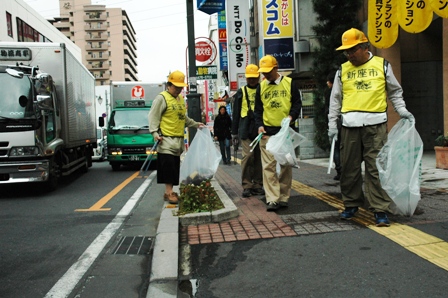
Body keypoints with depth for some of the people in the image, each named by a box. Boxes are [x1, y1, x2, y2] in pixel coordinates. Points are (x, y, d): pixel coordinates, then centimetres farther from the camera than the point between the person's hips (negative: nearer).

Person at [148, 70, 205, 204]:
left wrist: (196, 124, 23)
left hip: (178, 140, 8)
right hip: (166, 139, -8)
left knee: (175, 167, 10)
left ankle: (170, 192, 17)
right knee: (168, 166, -8)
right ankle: (168, 193, -3)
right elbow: (153, 117, -11)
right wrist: (155, 132, -21)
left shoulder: (181, 98, 18)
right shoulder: (161, 98, -6)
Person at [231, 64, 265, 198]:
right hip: (246, 128, -1)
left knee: (259, 157, 4)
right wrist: (234, 132, 6)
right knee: (248, 155, -10)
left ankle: (258, 185, 14)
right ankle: (246, 186, -2)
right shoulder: (241, 92, 10)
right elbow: (236, 113, 10)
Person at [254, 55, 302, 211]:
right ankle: (272, 199, -4)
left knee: (286, 165, 5)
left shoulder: (289, 83, 4)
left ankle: (284, 197, 16)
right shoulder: (261, 87, 10)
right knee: (269, 166, -6)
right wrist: (259, 125, -2)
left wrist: (291, 116, -15)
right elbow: (258, 109, 13)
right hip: (267, 132, 1)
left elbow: (297, 103, 4)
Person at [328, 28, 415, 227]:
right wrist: (332, 123, 9)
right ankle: (351, 204, 23)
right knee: (349, 167, 7)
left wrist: (402, 110, 2)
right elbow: (335, 99, 14)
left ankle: (380, 210, 0)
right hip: (350, 125, 2)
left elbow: (395, 91, 16)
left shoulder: (382, 65, 9)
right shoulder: (342, 70, 12)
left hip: (375, 124, -2)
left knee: (376, 167, -5)